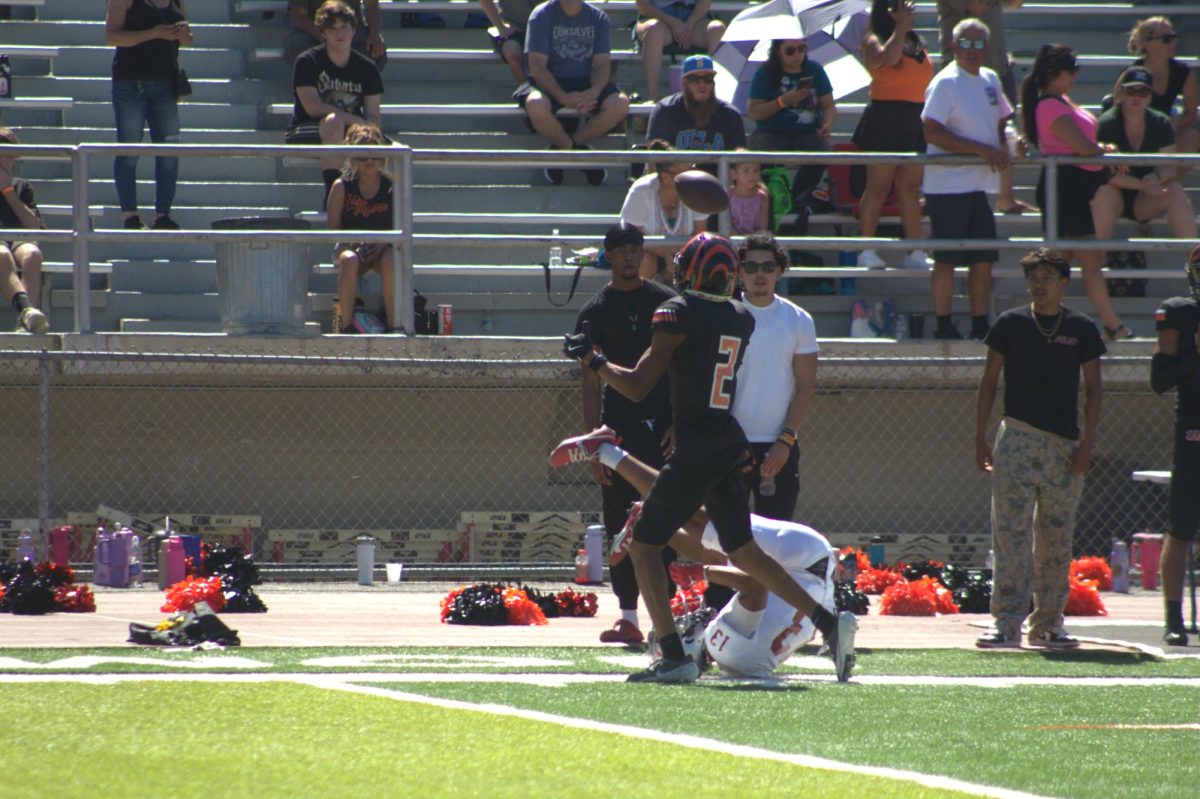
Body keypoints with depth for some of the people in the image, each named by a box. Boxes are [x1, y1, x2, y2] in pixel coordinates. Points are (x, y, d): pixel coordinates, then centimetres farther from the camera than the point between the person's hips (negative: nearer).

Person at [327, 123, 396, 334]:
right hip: (350, 247, 0)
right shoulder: (341, 187, 3)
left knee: (391, 261, -36)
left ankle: (394, 324, -29)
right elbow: (333, 228, 2)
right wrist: (350, 243, -18)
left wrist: (382, 245, -18)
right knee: (349, 260, -37)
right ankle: (347, 325, -32)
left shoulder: (392, 187, 3)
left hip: (382, 249, 0)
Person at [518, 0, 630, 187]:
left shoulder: (598, 18, 4)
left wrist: (594, 91, -24)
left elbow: (602, 64, -1)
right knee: (536, 105, -37)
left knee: (620, 104, -26)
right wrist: (563, 97, -27)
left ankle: (561, 147, -9)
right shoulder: (542, 15, -6)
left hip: (585, 82, 3)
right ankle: (580, 150, -10)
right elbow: (537, 66, -13)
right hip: (550, 82, -3)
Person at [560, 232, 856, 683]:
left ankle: (674, 657, -6)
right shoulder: (741, 318, 9)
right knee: (743, 550, 16)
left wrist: (591, 360, 3)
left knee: (644, 544, 2)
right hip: (731, 443, 7)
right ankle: (829, 622, 6)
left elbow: (637, 386, -10)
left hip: (694, 449, -7)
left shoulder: (680, 312, -11)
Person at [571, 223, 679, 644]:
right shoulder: (595, 312, 6)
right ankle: (628, 615, 3)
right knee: (621, 528, 0)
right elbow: (590, 382, 4)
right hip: (619, 431, 1)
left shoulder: (667, 303, 6)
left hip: (664, 430, -1)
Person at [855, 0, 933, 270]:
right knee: (878, 186, -5)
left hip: (916, 122, 7)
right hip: (885, 120, -7)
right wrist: (900, 26, -18)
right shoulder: (874, 42, -5)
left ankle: (915, 251, 8)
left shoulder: (917, 43, 16)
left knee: (910, 188, 7)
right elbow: (889, 57, -27)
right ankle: (867, 250, -2)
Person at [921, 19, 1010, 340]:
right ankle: (944, 327, 3)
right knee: (947, 259, -4)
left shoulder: (990, 80, 12)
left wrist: (1007, 145, 4)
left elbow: (1000, 120, 27)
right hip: (948, 187, -8)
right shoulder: (945, 83, -12)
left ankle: (980, 326, 16)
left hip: (978, 187, 8)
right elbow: (932, 133, -20)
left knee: (984, 259, 9)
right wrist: (982, 150, -22)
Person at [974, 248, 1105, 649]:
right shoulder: (1010, 324, 5)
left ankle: (1048, 623, 12)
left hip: (1065, 446, 1)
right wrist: (980, 438, 0)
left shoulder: (1082, 330, 7)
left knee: (1056, 540, 5)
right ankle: (1007, 622, -11)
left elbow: (1092, 390, 8)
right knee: (1010, 533, -9)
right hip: (1017, 440, -1)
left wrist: (1086, 444, -2)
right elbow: (988, 381, 8)